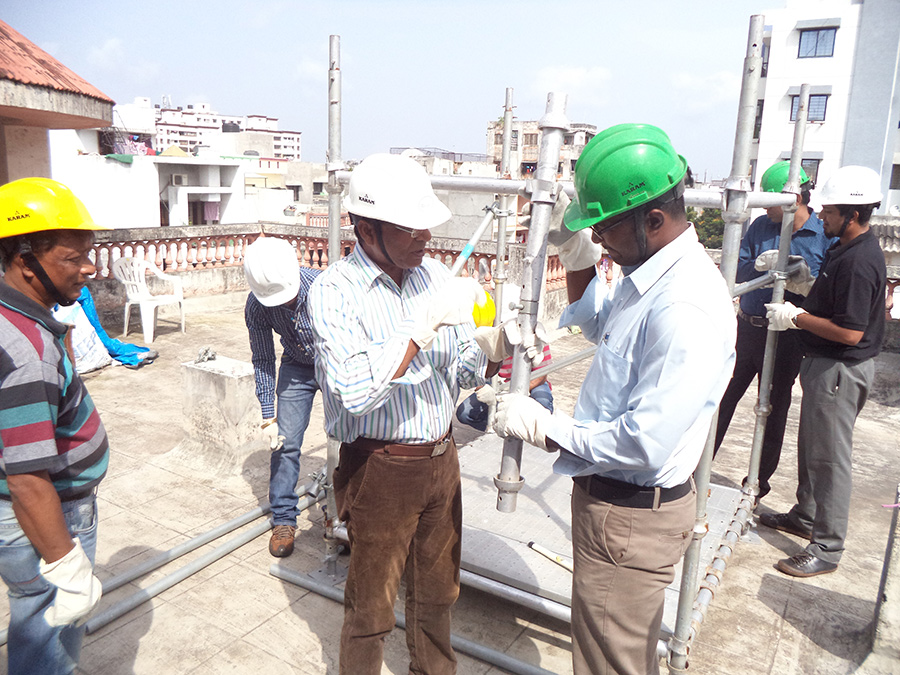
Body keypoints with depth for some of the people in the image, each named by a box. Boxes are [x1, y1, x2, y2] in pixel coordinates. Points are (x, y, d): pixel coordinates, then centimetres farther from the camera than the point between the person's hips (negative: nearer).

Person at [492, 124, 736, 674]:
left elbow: (643, 443, -30)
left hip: (632, 519, -9)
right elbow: (600, 326, 21)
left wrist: (544, 427, -19)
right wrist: (578, 259, 5)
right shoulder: (651, 274, 2)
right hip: (608, 498, 9)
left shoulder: (687, 311, -30)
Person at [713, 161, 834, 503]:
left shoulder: (826, 237, -6)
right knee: (721, 398, 9)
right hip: (746, 329, 3)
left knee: (773, 411, 10)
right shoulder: (761, 226, 4)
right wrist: (763, 265, -22)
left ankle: (758, 482, 27)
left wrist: (805, 285, -28)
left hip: (785, 338, -3)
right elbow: (736, 269, -3)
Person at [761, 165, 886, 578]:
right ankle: (805, 516, 38)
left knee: (829, 456, -2)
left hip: (841, 370, -11)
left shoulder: (859, 262, -24)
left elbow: (850, 332, -26)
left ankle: (826, 548, 10)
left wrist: (796, 317, -17)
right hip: (824, 363, 11)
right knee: (811, 445, 21)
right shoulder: (845, 249, 8)